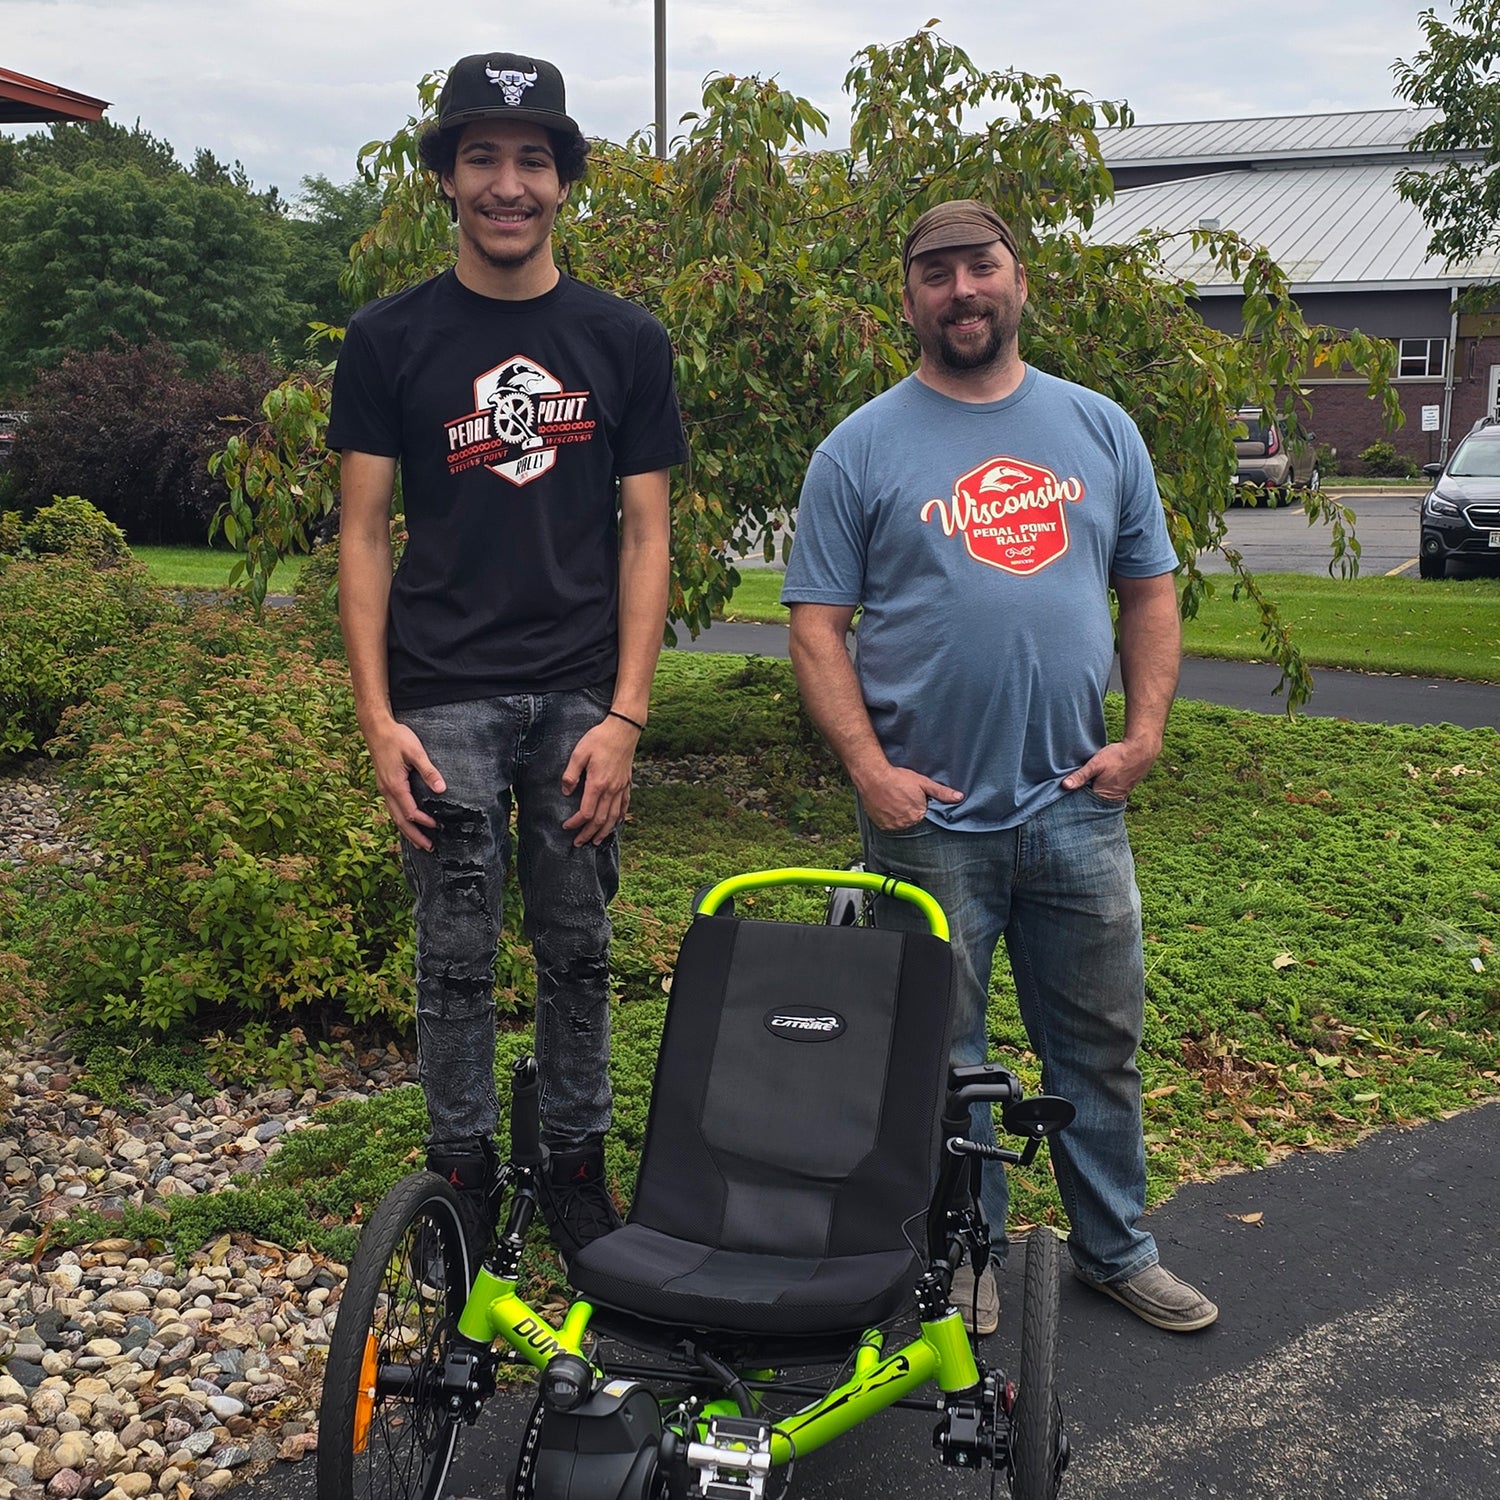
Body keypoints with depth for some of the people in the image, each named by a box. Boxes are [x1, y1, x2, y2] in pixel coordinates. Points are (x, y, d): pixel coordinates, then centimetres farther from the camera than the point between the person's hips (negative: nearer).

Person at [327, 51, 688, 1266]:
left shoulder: (624, 340, 5)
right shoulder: (391, 338, 3)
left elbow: (644, 535, 3)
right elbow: (366, 531, 2)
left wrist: (624, 716, -6)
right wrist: (378, 720, -7)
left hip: (580, 697, 1)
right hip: (445, 698, -1)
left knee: (578, 950, 9)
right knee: (457, 958, 6)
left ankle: (577, 1166, 24)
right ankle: (464, 1175, 22)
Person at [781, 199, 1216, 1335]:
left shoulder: (1100, 429, 9)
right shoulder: (862, 449, -1)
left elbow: (1150, 589, 13)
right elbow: (819, 624, -3)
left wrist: (1145, 731, 0)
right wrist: (869, 767, -13)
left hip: (1079, 805, 3)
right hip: (930, 816, -3)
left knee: (1101, 1044, 14)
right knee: (941, 1056, 8)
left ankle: (1118, 1248, 32)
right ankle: (966, 1256, 26)